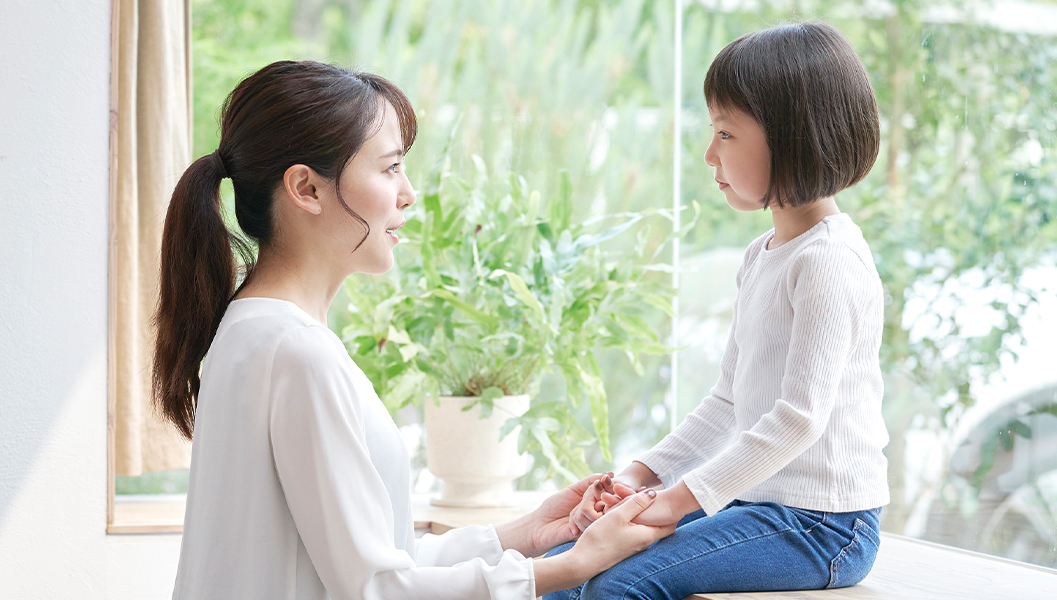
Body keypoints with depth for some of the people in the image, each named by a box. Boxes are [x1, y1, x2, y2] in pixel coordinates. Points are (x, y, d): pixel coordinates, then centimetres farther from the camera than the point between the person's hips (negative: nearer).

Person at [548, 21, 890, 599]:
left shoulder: (830, 260, -16)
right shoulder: (761, 257, 16)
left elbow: (800, 417, -22)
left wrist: (682, 497, -21)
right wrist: (641, 475, 7)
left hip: (821, 524, -9)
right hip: (752, 501, 9)